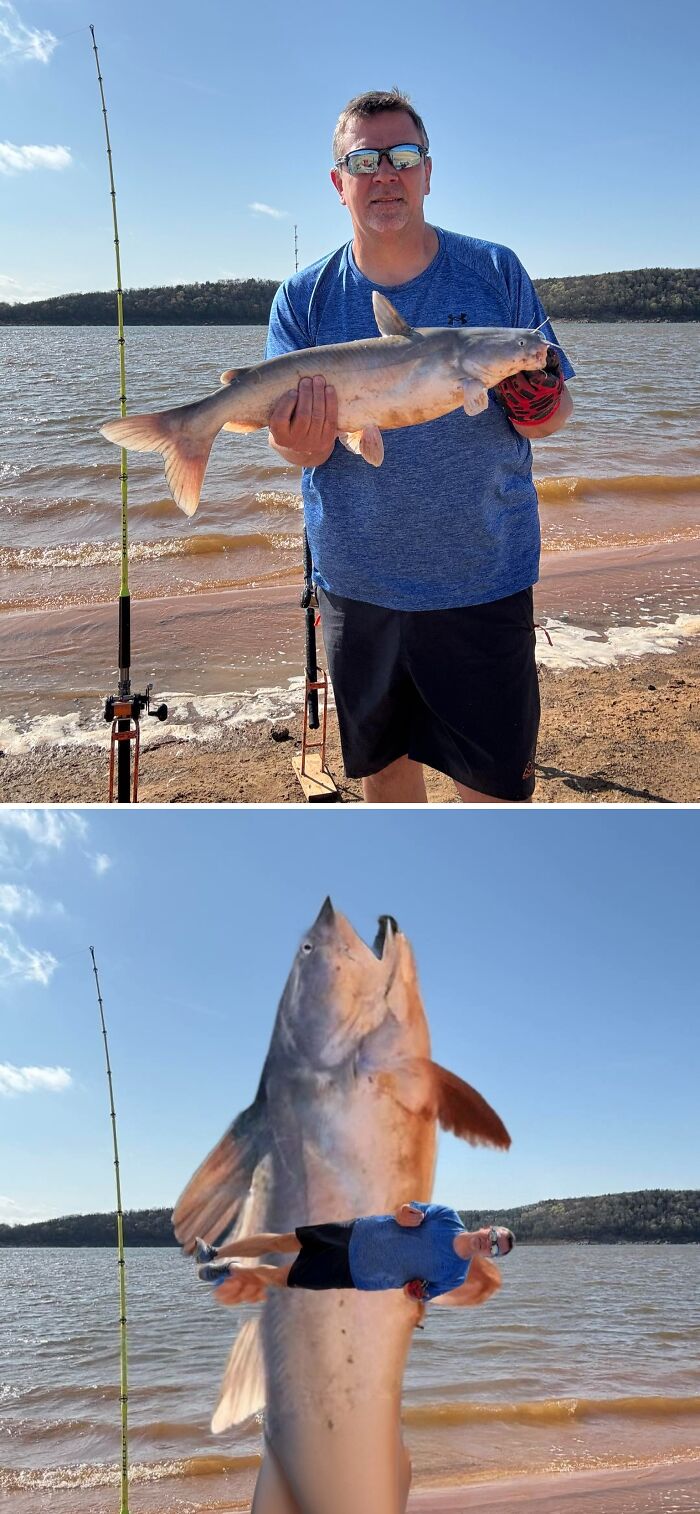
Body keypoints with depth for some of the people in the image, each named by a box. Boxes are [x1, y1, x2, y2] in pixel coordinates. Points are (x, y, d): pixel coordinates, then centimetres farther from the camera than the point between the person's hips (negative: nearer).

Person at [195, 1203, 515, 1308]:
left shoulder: (455, 1276, -14)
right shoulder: (447, 1217, -11)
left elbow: (419, 1296, -3)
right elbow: (403, 1211, -4)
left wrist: (417, 1293, -25)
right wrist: (407, 1214, -25)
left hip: (356, 1274, -2)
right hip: (357, 1232, 2)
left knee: (279, 1277, 1)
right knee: (280, 1241, 7)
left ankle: (230, 1271, 28)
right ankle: (215, 1254, 27)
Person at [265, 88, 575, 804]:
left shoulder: (495, 273, 0)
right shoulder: (304, 299, 1)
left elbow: (554, 412, 4)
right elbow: (303, 448, -4)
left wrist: (540, 405, -21)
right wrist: (299, 440, -28)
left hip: (483, 580, -1)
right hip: (356, 582, 1)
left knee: (495, 781, 2)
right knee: (381, 763, 16)